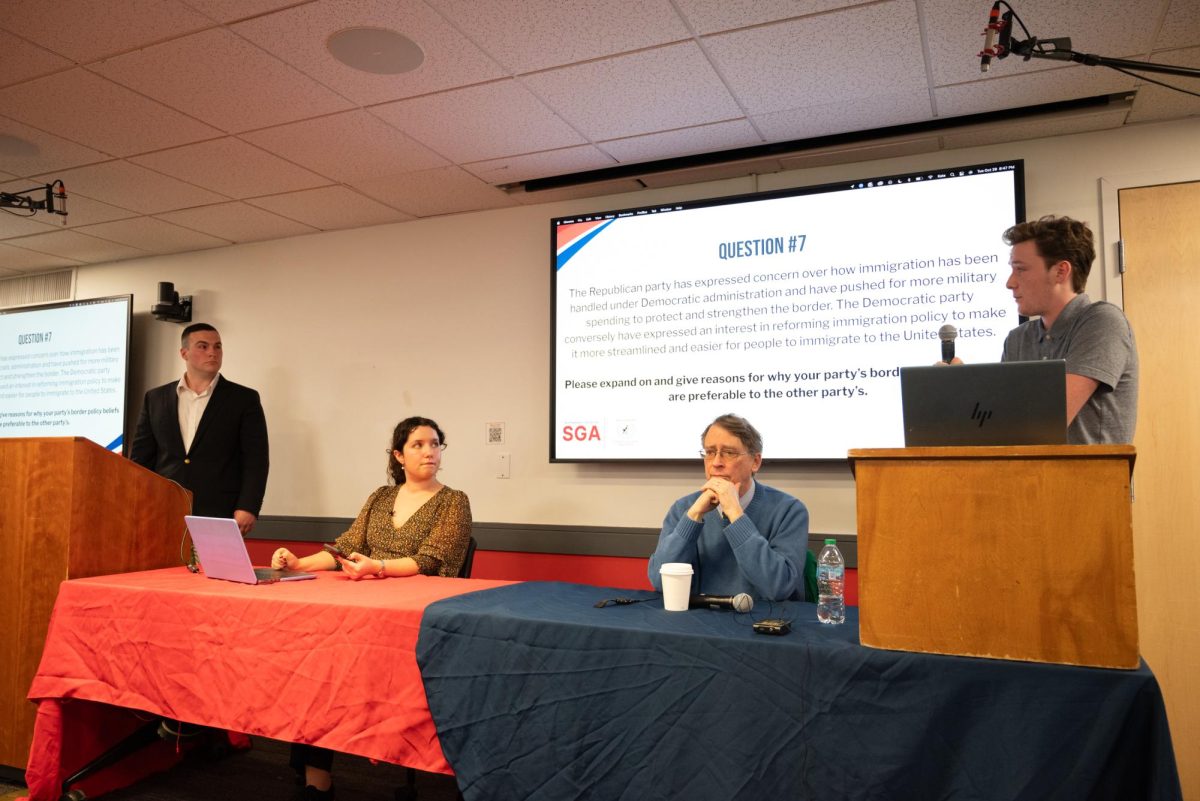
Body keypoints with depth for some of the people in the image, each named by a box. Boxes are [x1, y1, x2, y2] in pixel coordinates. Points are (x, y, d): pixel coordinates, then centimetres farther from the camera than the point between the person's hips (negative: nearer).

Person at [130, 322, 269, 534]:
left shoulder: (244, 399, 4)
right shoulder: (156, 398, 13)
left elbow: (255, 459, -2)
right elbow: (141, 457, 14)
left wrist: (247, 508, -13)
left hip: (220, 518, -3)